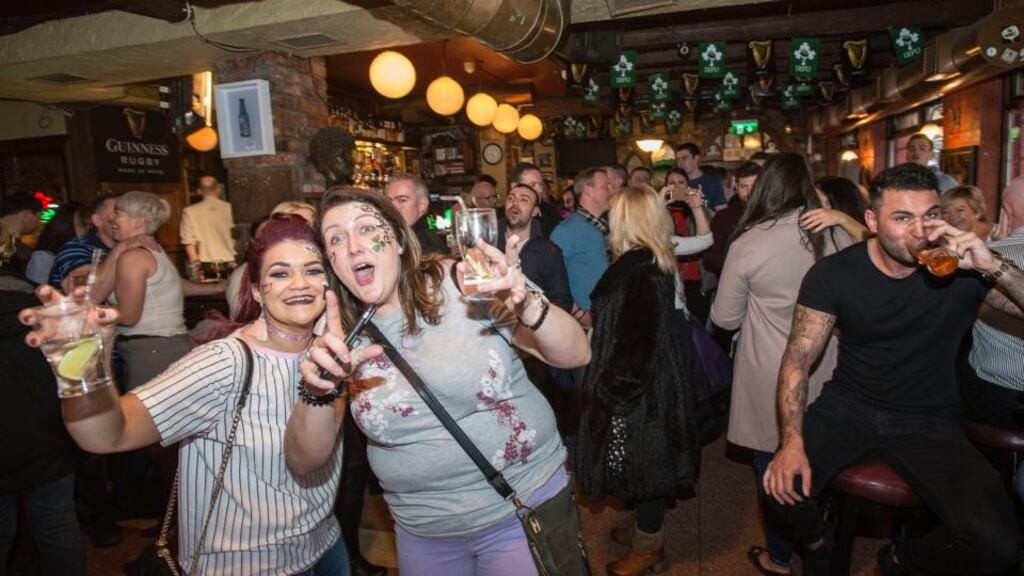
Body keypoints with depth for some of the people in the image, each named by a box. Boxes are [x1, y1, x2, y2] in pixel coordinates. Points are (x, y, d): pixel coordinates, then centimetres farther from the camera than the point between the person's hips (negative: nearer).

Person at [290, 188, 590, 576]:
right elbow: (305, 461, -5)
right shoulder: (341, 332, -3)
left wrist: (526, 305, -33)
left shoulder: (462, 285, -14)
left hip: (528, 504, -3)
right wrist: (319, 392, -25)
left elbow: (576, 355, -13)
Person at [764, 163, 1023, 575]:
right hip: (848, 407, 0)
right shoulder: (832, 274, -9)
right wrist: (792, 443, -24)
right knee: (783, 485, -25)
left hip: (930, 421, 1)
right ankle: (817, 541, 14)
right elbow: (798, 360, -11)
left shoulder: (961, 267, -7)